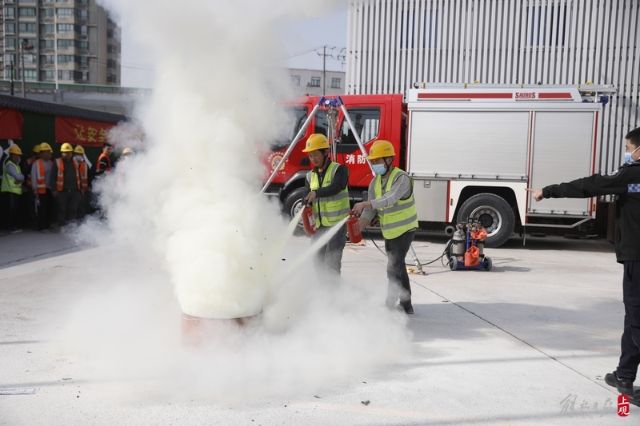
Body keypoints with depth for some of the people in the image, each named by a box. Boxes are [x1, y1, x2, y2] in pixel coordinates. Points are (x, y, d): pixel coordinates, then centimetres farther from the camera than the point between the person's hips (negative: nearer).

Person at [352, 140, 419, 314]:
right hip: (389, 232, 8)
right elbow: (370, 210, -3)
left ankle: (392, 303, -5)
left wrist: (365, 203, -47)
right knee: (398, 266, 15)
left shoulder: (401, 178, -21)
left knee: (394, 267, -14)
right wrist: (357, 228, -17)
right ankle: (405, 305, 27)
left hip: (405, 229, -8)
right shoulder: (375, 182, 1)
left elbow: (390, 199, -38)